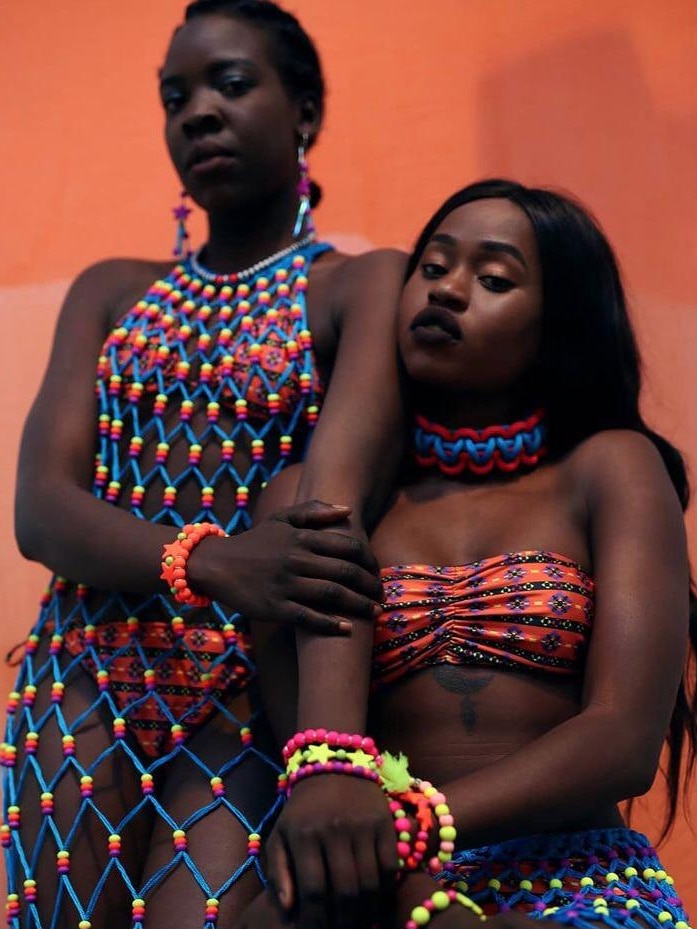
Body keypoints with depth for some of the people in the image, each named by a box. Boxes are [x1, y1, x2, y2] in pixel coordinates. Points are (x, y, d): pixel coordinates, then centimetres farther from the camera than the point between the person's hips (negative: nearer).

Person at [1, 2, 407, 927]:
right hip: (89, 681, 4)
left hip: (257, 690, -3)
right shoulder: (112, 293, 15)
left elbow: (333, 516, -17)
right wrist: (210, 560, -23)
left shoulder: (364, 288, 1)